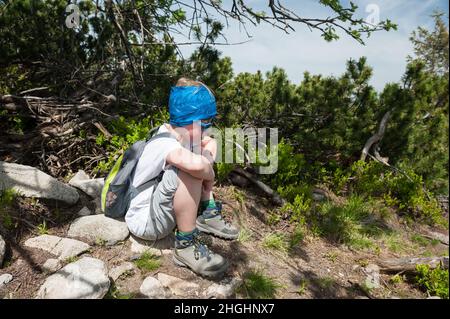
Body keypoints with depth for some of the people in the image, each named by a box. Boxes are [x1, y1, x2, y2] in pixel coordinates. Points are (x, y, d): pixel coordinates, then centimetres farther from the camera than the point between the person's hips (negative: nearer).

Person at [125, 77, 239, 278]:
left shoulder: (180, 133, -5)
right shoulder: (164, 143, -29)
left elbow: (208, 140, 13)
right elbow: (196, 164, -49)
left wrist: (207, 166, -7)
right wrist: (209, 174, -24)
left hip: (162, 206, 9)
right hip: (145, 222, -9)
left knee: (209, 145, 6)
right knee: (190, 169, -36)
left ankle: (208, 215, 6)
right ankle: (186, 244, -19)